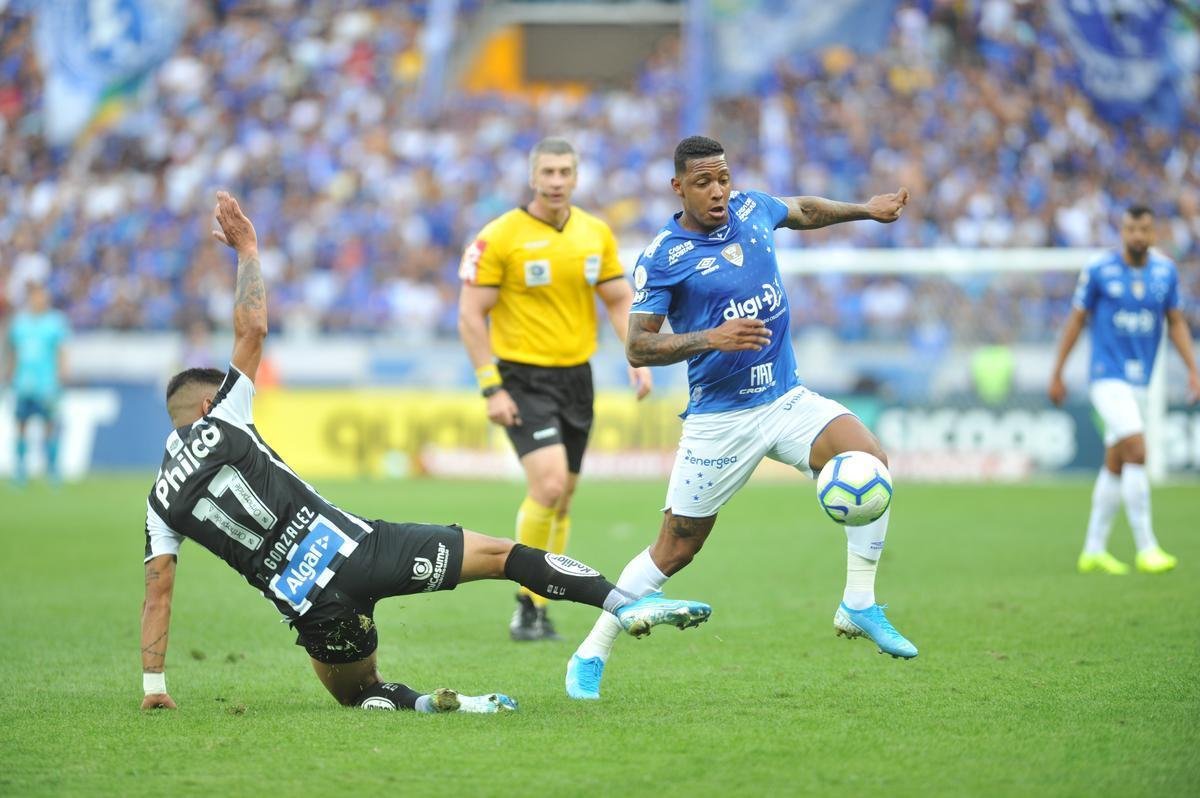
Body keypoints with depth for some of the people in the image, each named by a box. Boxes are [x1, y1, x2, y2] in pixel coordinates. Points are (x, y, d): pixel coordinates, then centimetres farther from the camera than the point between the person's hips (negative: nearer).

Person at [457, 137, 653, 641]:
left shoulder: (596, 234, 5)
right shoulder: (500, 237, -10)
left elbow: (619, 301, 13)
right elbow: (471, 316, -9)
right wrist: (491, 388, -15)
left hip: (576, 376, 5)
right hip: (523, 377, -5)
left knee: (562, 497, 9)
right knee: (549, 484, -20)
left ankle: (539, 608, 22)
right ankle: (527, 604, -6)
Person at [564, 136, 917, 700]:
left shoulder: (753, 210, 4)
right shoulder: (663, 258, -11)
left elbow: (804, 211, 28)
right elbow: (637, 348, -15)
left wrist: (865, 209, 33)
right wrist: (711, 338, -27)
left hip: (786, 399, 4)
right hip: (719, 417, -4)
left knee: (868, 459, -22)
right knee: (676, 549, 0)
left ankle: (859, 606, -12)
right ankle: (590, 657, 15)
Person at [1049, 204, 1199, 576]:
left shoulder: (1166, 272, 4)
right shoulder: (1098, 270, -8)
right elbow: (1076, 320, 0)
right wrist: (1056, 375, 3)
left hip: (1139, 380, 5)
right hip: (1108, 376, -5)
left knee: (1116, 463, 10)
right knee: (1137, 452, -19)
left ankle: (1094, 550, 18)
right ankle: (1146, 548, -16)